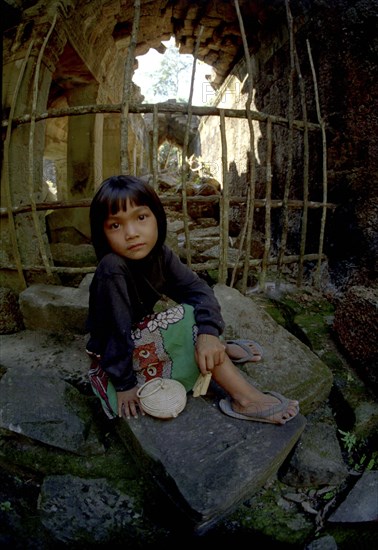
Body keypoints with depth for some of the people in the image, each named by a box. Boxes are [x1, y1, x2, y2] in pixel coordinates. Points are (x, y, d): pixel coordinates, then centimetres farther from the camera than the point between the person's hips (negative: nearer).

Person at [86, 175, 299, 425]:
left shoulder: (160, 254, -10)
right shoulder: (112, 269, -30)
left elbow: (197, 287, -16)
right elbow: (117, 329, -27)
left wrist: (209, 332, -31)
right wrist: (124, 383, -21)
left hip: (140, 334, 8)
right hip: (113, 355, -7)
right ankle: (245, 399, -17)